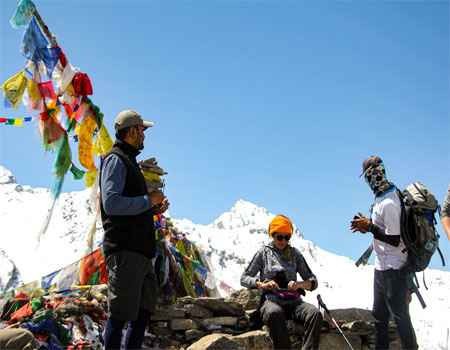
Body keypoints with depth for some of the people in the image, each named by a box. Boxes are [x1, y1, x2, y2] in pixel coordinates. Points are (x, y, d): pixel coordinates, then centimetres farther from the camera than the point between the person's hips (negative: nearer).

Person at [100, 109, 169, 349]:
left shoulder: (129, 161, 23)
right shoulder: (116, 160, -6)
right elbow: (111, 203, -20)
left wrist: (153, 209, 11)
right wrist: (148, 201, -12)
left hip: (140, 250, 10)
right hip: (124, 250, -10)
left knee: (143, 311, 14)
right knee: (121, 314, -7)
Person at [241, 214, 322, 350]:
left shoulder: (295, 254, 15)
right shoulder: (264, 253, 10)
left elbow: (313, 281, 13)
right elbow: (244, 278, 8)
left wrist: (299, 284, -10)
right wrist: (262, 284, -12)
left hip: (293, 301, 2)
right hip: (271, 300, -2)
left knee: (315, 313, -30)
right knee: (274, 313, -39)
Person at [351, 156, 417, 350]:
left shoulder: (388, 203, -24)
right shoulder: (384, 196, 6)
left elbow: (394, 240, -23)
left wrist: (370, 227, -18)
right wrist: (367, 225, 3)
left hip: (393, 270, -10)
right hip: (383, 268, 10)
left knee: (400, 315, 3)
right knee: (379, 314, 19)